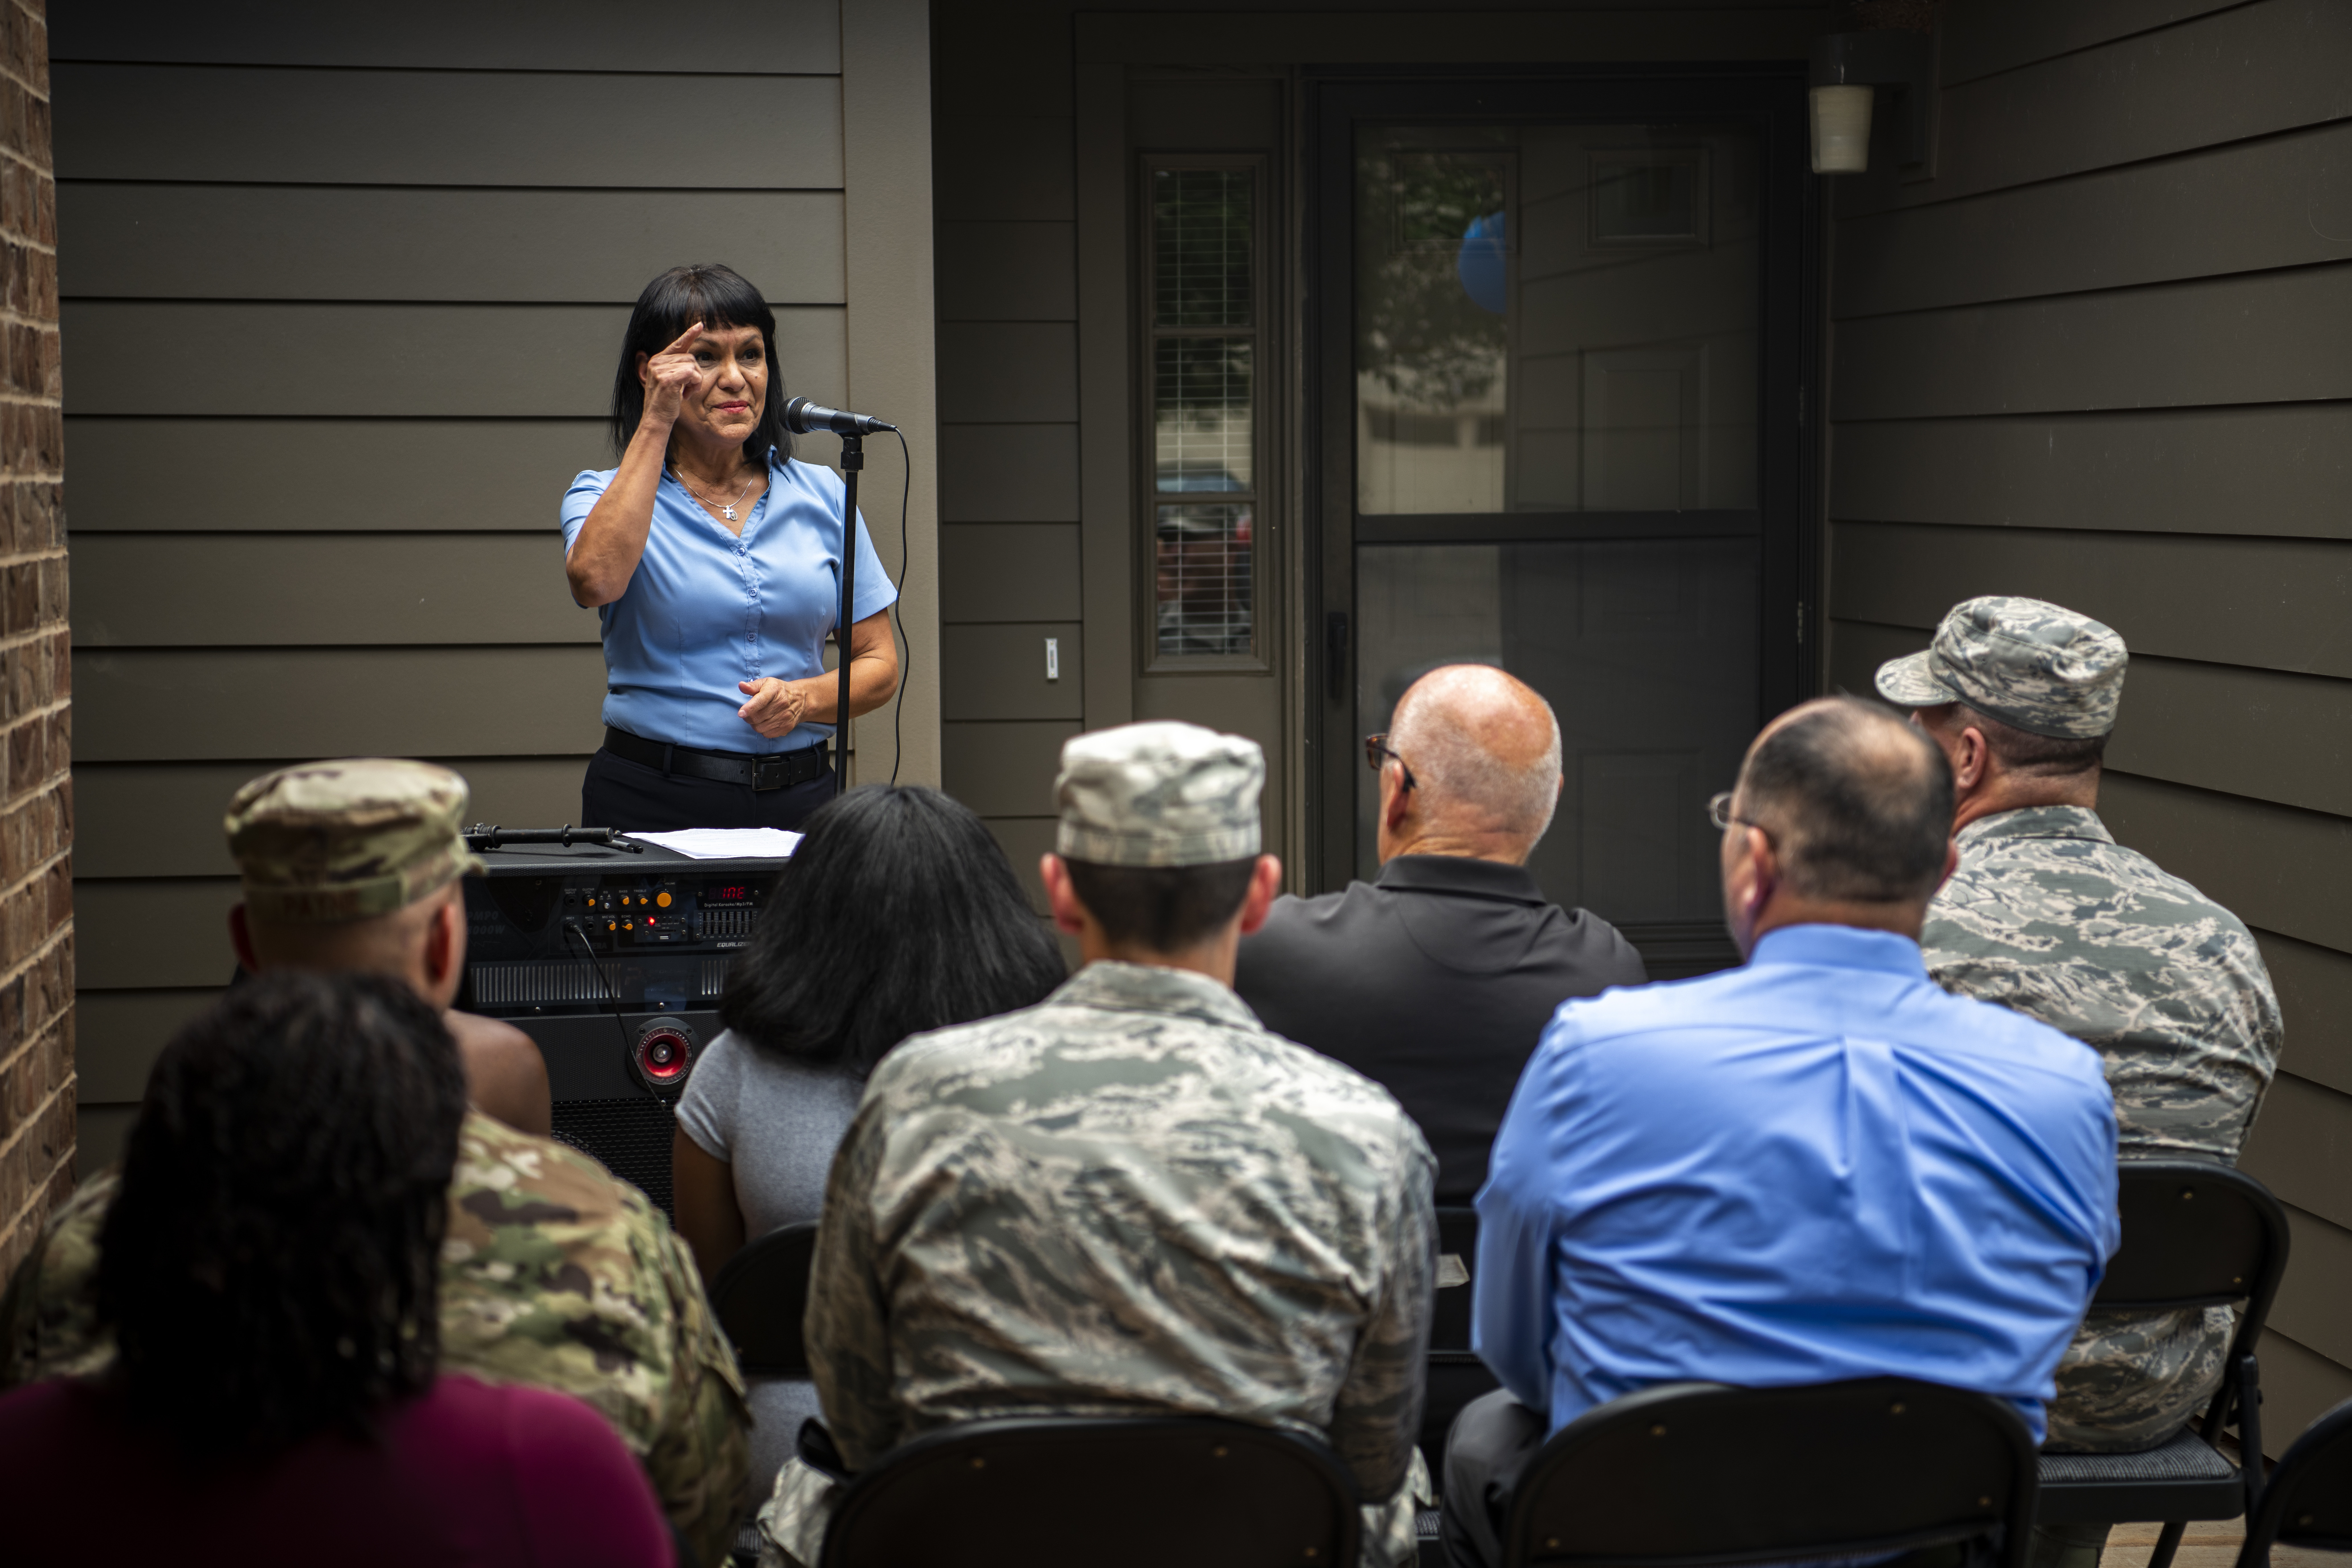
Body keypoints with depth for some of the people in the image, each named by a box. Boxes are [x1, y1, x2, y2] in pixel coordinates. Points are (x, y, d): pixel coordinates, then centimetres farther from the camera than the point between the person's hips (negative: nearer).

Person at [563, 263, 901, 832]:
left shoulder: (820, 495, 12)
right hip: (652, 802, -2)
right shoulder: (606, 496, 5)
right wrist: (655, 425, -12)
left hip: (798, 801, 2)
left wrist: (805, 698, -8)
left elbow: (879, 663, 14)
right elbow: (596, 580, -19)